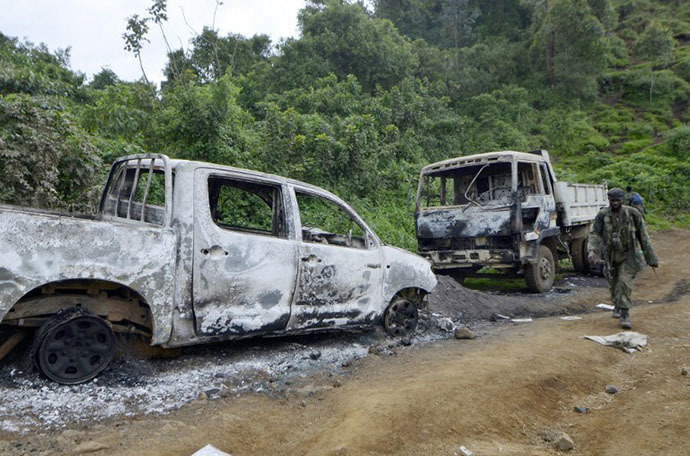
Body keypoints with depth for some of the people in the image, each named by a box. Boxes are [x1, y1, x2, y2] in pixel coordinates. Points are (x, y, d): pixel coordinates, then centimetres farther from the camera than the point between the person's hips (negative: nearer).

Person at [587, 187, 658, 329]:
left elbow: (643, 237, -1)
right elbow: (594, 234, -13)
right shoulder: (602, 215, -7)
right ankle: (617, 307, 40)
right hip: (611, 256, 2)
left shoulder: (632, 214, -7)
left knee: (625, 282, -15)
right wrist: (592, 250, -32)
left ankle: (625, 315, -9)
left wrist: (651, 258, 2)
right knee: (613, 284, 14)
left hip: (628, 256, -2)